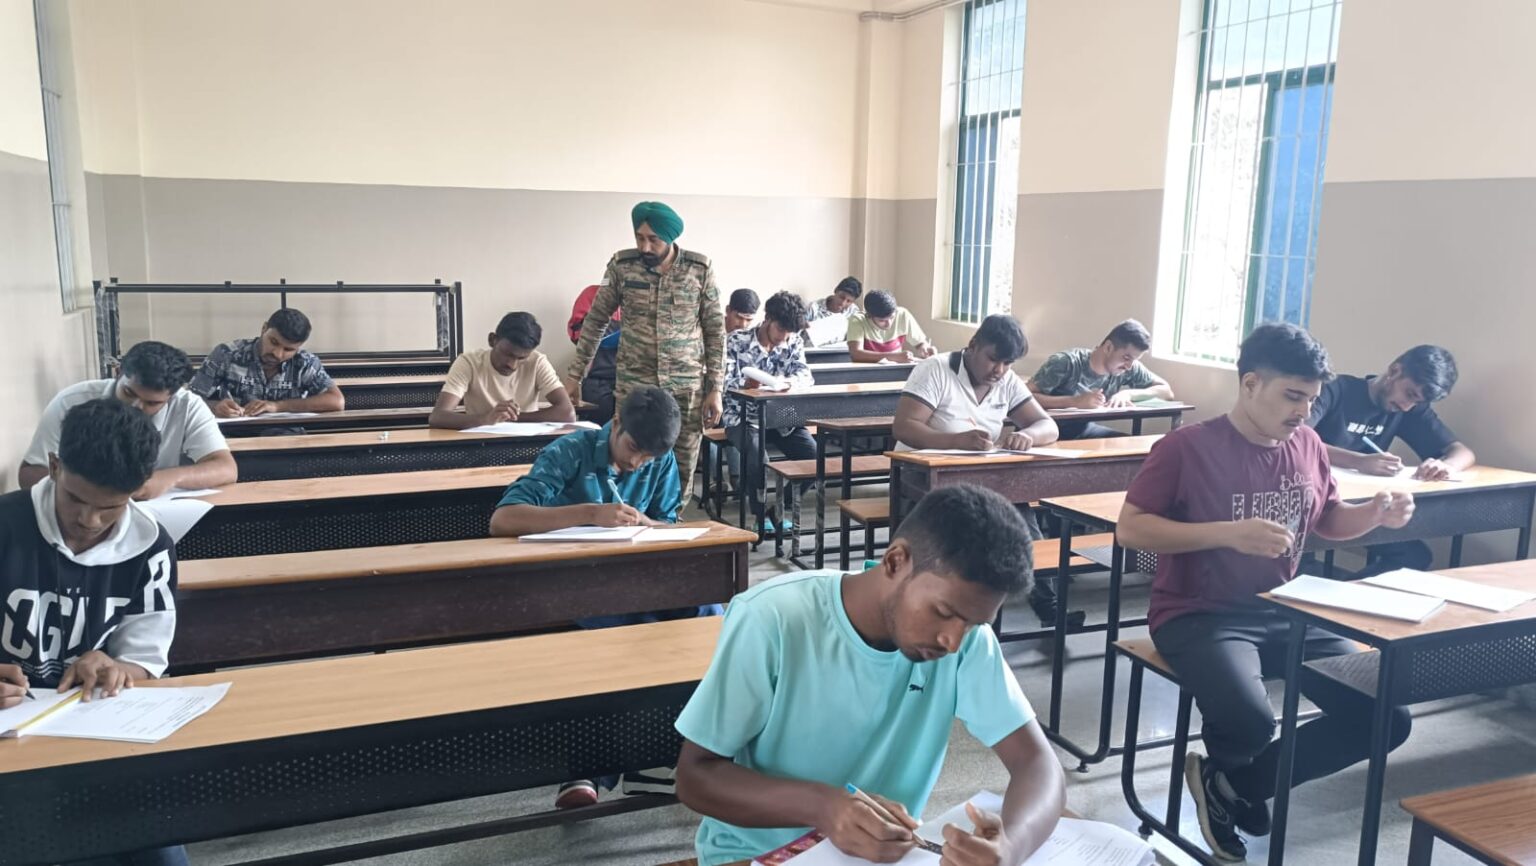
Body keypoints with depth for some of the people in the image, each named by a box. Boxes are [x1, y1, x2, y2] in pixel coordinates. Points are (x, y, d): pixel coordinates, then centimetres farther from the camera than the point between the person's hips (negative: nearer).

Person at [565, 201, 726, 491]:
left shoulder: (700, 269, -4)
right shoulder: (621, 266, -3)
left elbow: (715, 330, 0)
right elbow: (595, 320, 6)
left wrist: (715, 388, -4)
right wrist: (576, 374, 7)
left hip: (687, 388, 0)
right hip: (633, 386, 0)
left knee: (682, 473, 5)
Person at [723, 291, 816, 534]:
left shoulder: (793, 343, 5)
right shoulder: (737, 341, -6)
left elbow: (806, 375, -10)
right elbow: (723, 381, -14)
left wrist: (790, 381, -35)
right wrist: (745, 383, -37)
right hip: (743, 416, -4)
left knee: (812, 453, -18)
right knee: (756, 454, -33)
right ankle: (760, 514, -11)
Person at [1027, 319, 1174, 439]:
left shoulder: (1129, 368, -8)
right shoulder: (1066, 363, -24)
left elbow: (1167, 391, -1)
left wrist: (1128, 393, -18)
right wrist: (1075, 401, -38)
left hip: (1082, 429, 6)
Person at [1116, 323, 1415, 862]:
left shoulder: (1308, 446, 5)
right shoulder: (1187, 446, -13)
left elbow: (1327, 521, 21)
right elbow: (1130, 529, -16)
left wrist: (1377, 513, -2)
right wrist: (1229, 533, -26)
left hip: (1286, 613, 7)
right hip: (1200, 615, -7)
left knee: (1386, 716, -5)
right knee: (1250, 722, -32)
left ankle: (1233, 783, 9)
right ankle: (1225, 771, 9)